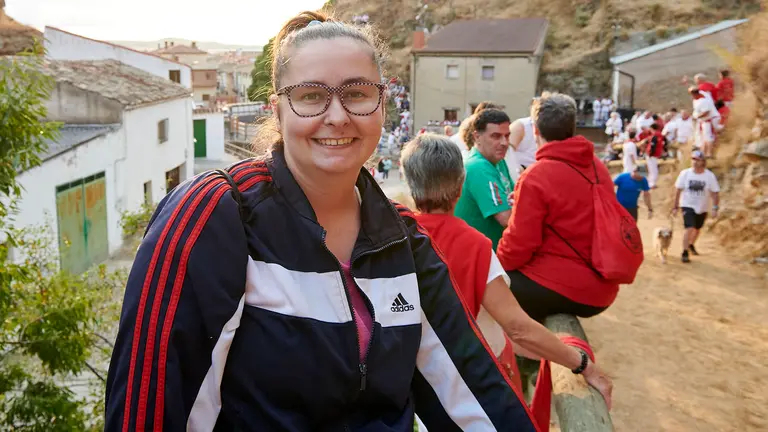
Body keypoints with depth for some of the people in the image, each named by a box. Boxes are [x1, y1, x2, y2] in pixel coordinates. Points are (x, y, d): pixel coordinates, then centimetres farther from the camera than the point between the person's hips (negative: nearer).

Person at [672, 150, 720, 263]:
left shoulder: (710, 175, -11)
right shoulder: (685, 173, -12)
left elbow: (715, 193, -5)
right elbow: (678, 190, -5)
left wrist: (715, 208, -11)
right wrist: (675, 207, -5)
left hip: (702, 208, 3)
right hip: (688, 206, -3)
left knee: (697, 229, 21)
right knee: (689, 228, -19)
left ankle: (691, 245, 48)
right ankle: (685, 253, -11)